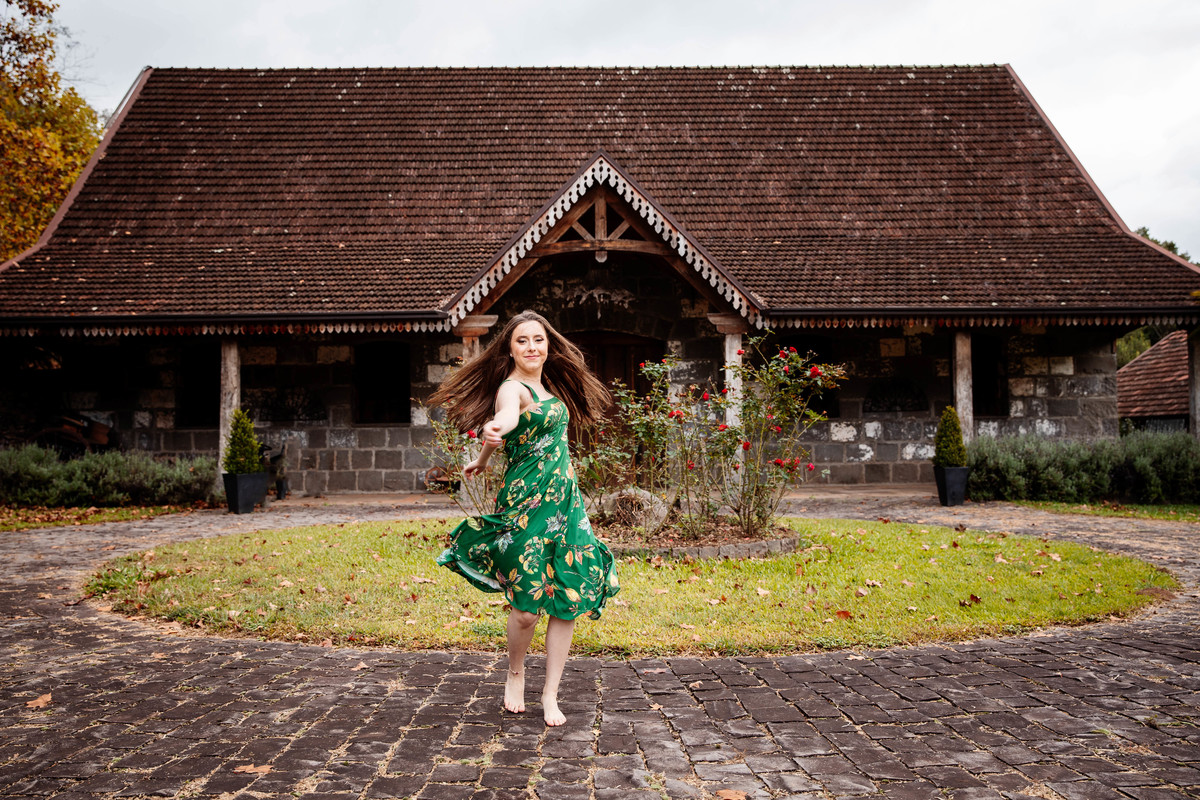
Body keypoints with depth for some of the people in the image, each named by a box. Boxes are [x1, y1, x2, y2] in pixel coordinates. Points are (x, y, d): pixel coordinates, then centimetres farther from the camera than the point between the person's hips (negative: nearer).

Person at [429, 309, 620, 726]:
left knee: (569, 601, 3)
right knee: (527, 607, -6)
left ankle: (550, 693, 16)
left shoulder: (549, 385, 12)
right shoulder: (513, 388, -12)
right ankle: (515, 673, 24)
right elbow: (505, 416, -37)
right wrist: (492, 431, -58)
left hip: (566, 501, 7)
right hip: (527, 504, -7)